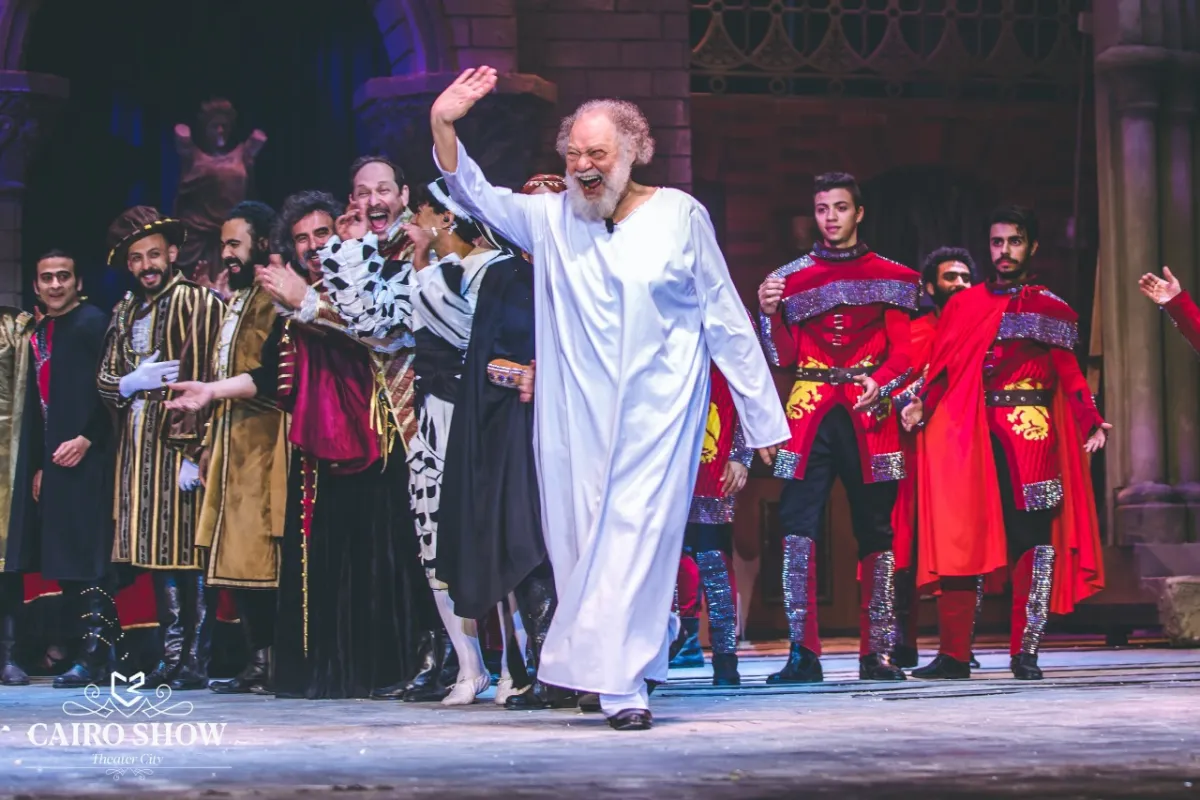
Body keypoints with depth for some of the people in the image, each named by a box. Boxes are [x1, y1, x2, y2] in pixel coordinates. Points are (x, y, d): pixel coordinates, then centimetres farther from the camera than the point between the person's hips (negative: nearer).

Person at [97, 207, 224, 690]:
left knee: (192, 553, -7)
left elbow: (209, 381, -12)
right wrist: (134, 382, -6)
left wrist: (197, 450, -17)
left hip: (181, 445, -7)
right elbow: (105, 380, 17)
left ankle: (197, 661, -5)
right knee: (159, 553, 7)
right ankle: (172, 655, 11)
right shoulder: (125, 312, 18)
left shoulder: (199, 303, -5)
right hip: (139, 446, 7)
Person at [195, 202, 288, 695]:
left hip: (262, 442, -10)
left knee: (259, 558, -10)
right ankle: (258, 661, 9)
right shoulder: (237, 300, 21)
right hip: (232, 445, 10)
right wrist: (211, 444, 20)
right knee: (238, 559, 7)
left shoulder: (275, 298, -9)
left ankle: (268, 665, -8)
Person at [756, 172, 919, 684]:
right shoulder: (792, 278, 13)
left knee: (875, 529, -1)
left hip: (869, 414, -1)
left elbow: (904, 352, 6)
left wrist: (879, 383, -13)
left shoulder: (890, 277, 10)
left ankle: (877, 652, 4)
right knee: (798, 526, -11)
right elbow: (784, 357, 11)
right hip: (809, 411, 1)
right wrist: (770, 313, -5)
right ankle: (802, 654, -12)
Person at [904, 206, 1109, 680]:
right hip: (971, 433, 1)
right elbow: (942, 371, 6)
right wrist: (921, 405, -12)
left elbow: (1070, 378, 6)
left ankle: (1025, 653, 0)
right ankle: (954, 654, -3)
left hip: (1033, 432, 0)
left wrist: (1091, 423, -8)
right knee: (962, 538, -4)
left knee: (1035, 538, -5)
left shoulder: (1053, 310, 13)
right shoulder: (964, 305, 14)